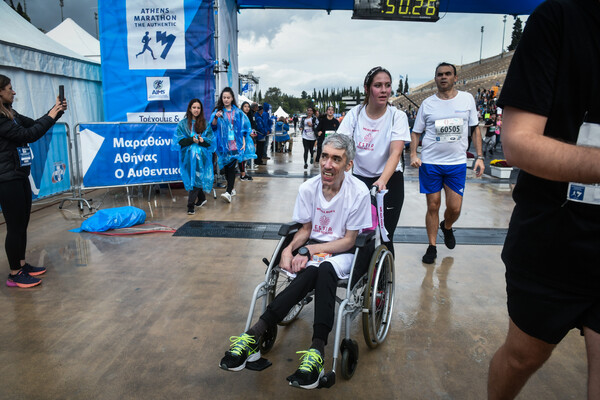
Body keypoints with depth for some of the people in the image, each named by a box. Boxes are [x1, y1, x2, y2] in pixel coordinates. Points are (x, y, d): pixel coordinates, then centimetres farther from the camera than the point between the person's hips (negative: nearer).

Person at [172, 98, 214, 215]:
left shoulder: (205, 124, 10)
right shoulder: (183, 123, 8)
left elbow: (211, 141, 5)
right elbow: (179, 141, -1)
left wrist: (202, 141, -16)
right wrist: (192, 140, -16)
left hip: (201, 156, -1)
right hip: (188, 156, 1)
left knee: (197, 179, -8)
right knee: (191, 178, 4)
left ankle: (191, 205, -6)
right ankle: (201, 199, 26)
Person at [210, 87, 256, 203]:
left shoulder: (238, 112, 8)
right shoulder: (218, 111, 7)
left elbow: (243, 128, 7)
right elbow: (213, 126, -3)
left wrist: (244, 142, -4)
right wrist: (216, 117, -23)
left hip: (235, 144, -1)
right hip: (223, 144, 1)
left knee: (231, 167, -10)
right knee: (225, 167, 7)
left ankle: (228, 192, -16)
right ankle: (231, 188, 25)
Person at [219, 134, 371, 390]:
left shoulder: (358, 192, -13)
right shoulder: (308, 188, -4)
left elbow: (348, 240, -9)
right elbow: (306, 229, 8)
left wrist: (309, 250, -17)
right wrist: (290, 249, -13)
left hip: (342, 253, -2)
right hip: (312, 248, 3)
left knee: (324, 269, -35)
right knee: (311, 272, -33)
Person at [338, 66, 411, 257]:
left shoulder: (397, 116, -9)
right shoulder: (355, 114, -3)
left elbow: (395, 152, -21)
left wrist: (382, 180, -37)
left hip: (389, 180, -2)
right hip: (360, 178, 2)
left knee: (384, 237, -1)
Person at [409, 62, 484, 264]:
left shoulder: (467, 99, 5)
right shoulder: (427, 103, 3)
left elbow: (475, 129, 10)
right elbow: (416, 131, 8)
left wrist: (479, 157, 3)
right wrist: (413, 154, -8)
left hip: (457, 163, 1)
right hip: (430, 162, 0)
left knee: (455, 208, -1)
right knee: (433, 206, 3)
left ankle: (447, 227, 35)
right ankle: (432, 246, 18)